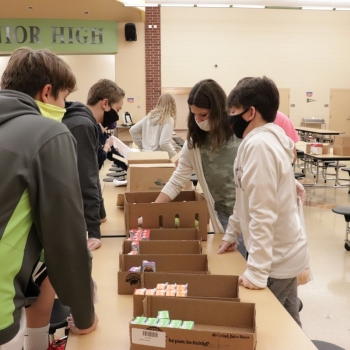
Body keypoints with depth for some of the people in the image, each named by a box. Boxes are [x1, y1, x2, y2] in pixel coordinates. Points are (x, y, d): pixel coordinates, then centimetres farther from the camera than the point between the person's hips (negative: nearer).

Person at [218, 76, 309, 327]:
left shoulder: (259, 145, -24)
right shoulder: (266, 139, 7)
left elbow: (263, 214, -28)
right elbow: (247, 200, 16)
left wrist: (256, 271, -27)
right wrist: (231, 233, 19)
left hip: (277, 258, -9)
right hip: (284, 252, 9)